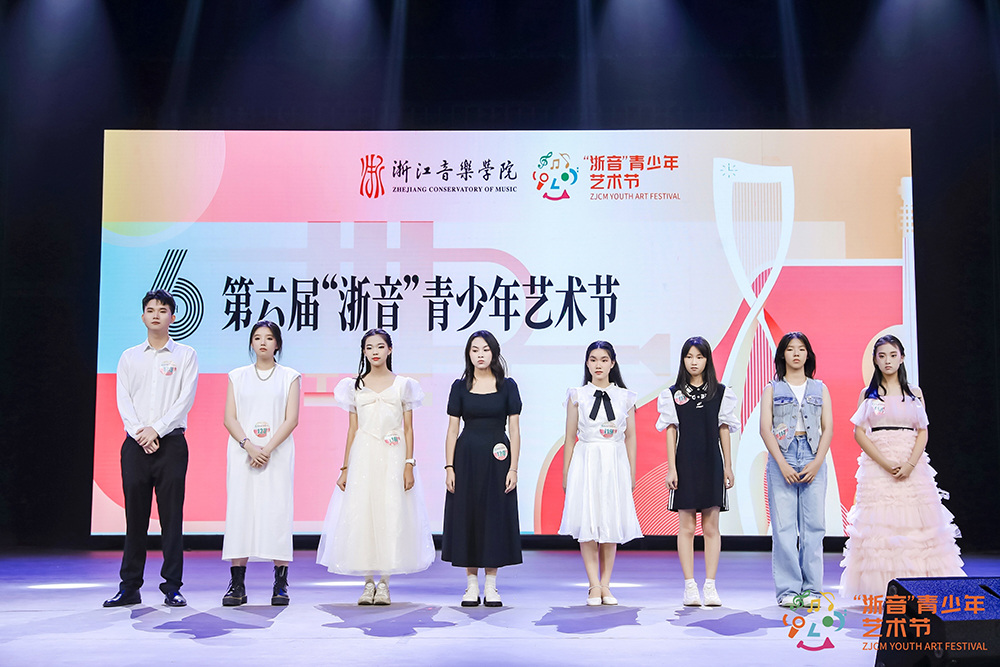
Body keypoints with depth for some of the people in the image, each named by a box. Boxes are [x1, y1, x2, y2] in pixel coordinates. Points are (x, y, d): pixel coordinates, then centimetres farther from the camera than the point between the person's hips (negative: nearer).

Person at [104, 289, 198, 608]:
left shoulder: (185, 355, 6)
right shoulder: (129, 357, 14)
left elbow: (186, 399, -3)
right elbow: (123, 400, 5)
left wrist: (156, 429, -12)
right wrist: (139, 433, -9)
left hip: (171, 441, -2)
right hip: (135, 443, 2)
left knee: (171, 515, -1)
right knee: (135, 515, 5)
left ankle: (172, 587, 5)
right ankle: (130, 587, 12)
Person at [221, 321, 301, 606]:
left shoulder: (289, 377, 8)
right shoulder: (237, 376, 13)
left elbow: (291, 419, -1)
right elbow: (229, 418, 4)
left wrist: (267, 449, -13)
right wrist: (249, 446, -12)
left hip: (278, 452, -1)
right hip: (242, 452, 1)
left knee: (277, 511, -5)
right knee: (240, 510, -4)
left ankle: (280, 585, 0)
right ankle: (237, 585, 0)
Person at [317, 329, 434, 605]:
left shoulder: (403, 385, 6)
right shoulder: (355, 386, 10)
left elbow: (408, 429, 4)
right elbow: (352, 430, 11)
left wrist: (409, 465, -6)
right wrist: (345, 468, 5)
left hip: (393, 458, -1)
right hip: (363, 457, 1)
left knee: (391, 514, -3)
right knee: (362, 514, -2)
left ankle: (384, 583, 6)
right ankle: (368, 581, 8)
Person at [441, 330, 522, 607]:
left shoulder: (507, 385, 3)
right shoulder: (460, 386, 5)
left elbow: (514, 430, 1)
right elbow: (452, 429, 4)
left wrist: (513, 468, -6)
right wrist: (449, 467, -4)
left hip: (496, 459, -1)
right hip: (467, 457, 1)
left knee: (496, 516, 2)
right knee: (466, 515, 2)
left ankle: (491, 586, 12)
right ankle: (471, 585, 12)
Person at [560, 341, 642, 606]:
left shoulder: (625, 397, 7)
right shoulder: (577, 395, 4)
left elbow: (630, 437, 10)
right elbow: (570, 437, 6)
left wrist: (632, 473, 7)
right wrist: (565, 474, 4)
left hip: (614, 464, 1)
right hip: (585, 462, -1)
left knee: (611, 524, 3)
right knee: (587, 524, -5)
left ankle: (605, 585, 10)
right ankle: (594, 586, 0)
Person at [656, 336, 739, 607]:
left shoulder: (721, 393, 6)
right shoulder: (673, 394, 4)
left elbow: (724, 430, 7)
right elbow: (671, 432, 2)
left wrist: (728, 466, 3)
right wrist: (671, 469, -4)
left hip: (712, 465, 1)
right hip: (685, 465, -1)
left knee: (711, 528, 2)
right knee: (687, 527, 1)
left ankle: (710, 586, 7)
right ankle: (690, 586, 6)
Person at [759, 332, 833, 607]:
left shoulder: (820, 388, 13)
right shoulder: (772, 389, 9)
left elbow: (828, 429, 7)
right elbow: (765, 429, 0)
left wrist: (816, 463, -7)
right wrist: (783, 464, -11)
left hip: (813, 460, 1)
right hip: (781, 459, -1)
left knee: (813, 525, 0)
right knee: (784, 525, -4)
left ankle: (811, 588, 7)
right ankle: (788, 590, 2)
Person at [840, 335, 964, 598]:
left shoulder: (915, 393, 11)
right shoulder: (868, 394, 7)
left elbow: (923, 432, 6)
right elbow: (859, 433, 0)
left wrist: (910, 464, -10)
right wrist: (885, 463, -11)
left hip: (912, 465, 1)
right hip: (877, 466, -1)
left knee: (916, 522, -4)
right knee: (880, 524, -6)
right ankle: (880, 587, -4)